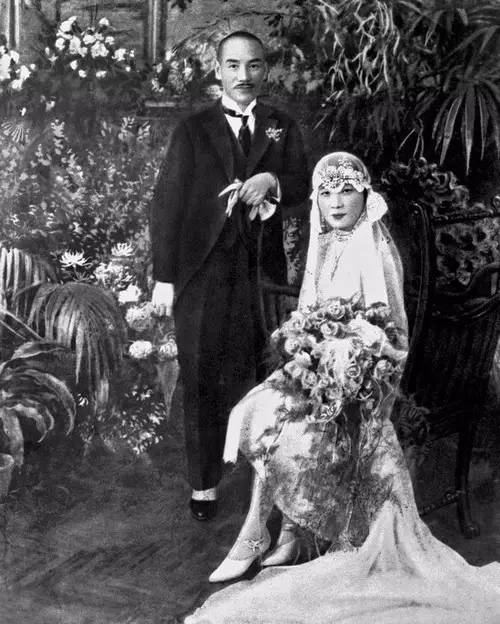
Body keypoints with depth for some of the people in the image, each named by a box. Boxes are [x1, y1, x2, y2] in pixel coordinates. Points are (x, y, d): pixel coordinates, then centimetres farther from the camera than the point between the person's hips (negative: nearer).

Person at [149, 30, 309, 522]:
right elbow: (166, 204, 2)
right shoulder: (193, 131, 7)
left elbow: (303, 197, 8)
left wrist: (273, 182, -14)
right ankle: (204, 484, 13)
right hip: (203, 275, -1)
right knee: (201, 382, 2)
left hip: (260, 275, 1)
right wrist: (163, 277, -5)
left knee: (253, 376, 3)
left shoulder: (283, 129, 13)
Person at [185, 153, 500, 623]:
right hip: (318, 364, 7)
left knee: (273, 426, -23)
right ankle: (286, 536, -8)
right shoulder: (323, 247, 11)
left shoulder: (377, 250, -10)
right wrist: (299, 335, -1)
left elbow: (392, 332, -11)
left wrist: (350, 350, -20)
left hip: (360, 374, -7)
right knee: (255, 414, -15)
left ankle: (252, 538, -8)